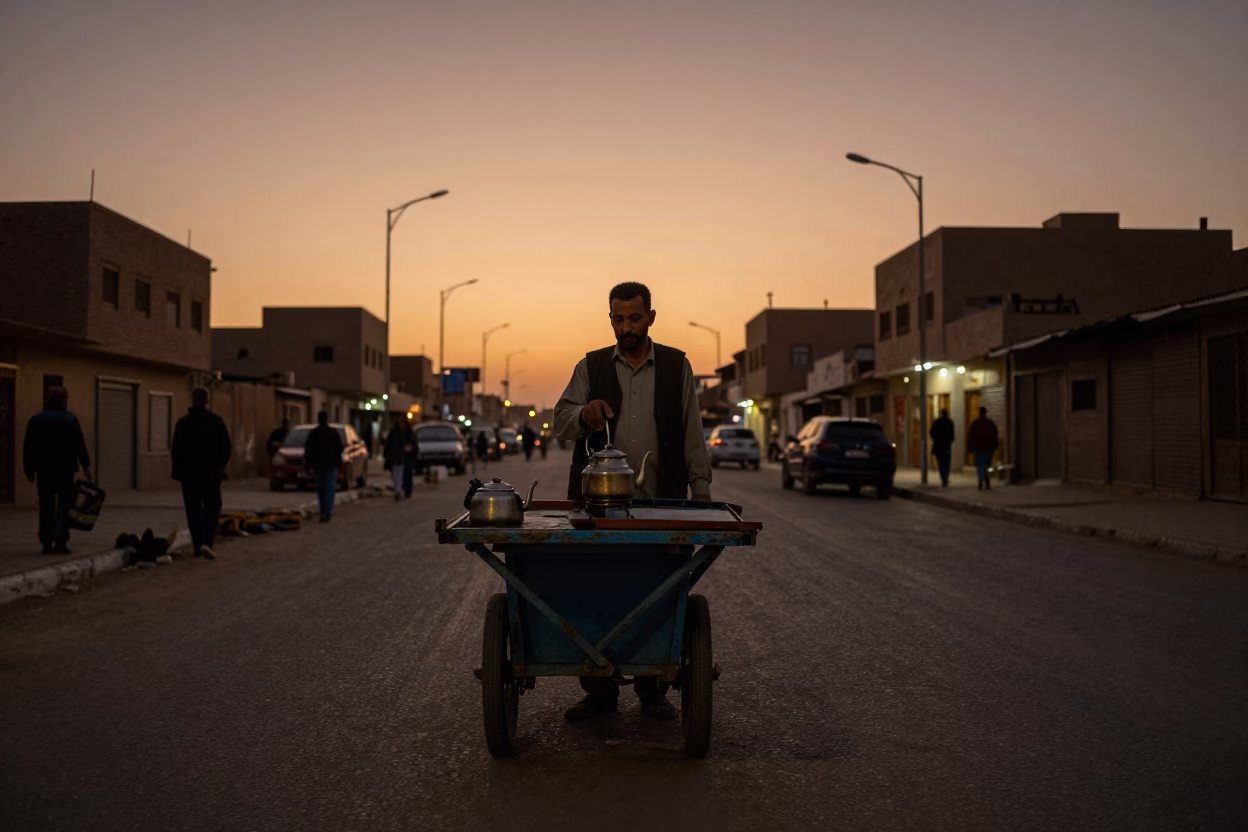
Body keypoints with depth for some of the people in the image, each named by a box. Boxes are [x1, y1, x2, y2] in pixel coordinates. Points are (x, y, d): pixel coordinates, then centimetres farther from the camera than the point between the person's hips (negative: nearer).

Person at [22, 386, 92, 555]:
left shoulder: (36, 419, 6)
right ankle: (60, 541, -12)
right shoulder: (70, 419, -3)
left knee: (46, 506, 7)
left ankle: (47, 543, 6)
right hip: (65, 468, -3)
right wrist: (86, 465, 0)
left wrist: (29, 469, 12)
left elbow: (28, 447, 6)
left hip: (44, 469, 3)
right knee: (64, 504, 1)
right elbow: (79, 445, -6)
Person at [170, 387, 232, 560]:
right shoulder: (217, 421, -4)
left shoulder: (183, 423, -4)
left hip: (189, 474, 1)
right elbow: (226, 448, -1)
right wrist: (220, 467, 14)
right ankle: (206, 542, -16)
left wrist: (178, 471, 11)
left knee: (193, 510, 11)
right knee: (211, 508, 4)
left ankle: (197, 547, 12)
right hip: (211, 474, -1)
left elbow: (176, 450, -3)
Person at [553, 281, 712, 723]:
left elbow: (692, 434, 11)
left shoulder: (677, 366, 11)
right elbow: (561, 420, 2)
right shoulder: (591, 367, 11)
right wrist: (585, 415, -20)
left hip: (660, 504, 0)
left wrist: (701, 490, 5)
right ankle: (599, 690, 10)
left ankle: (653, 690, 11)